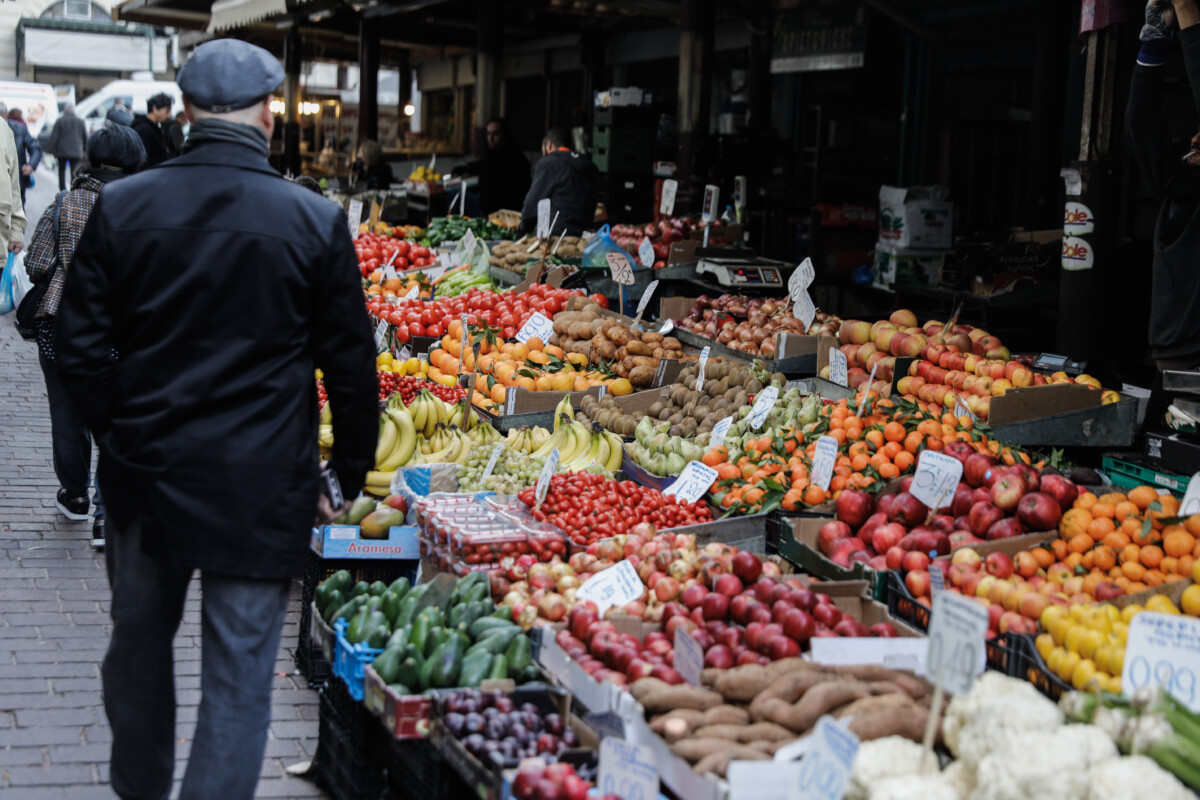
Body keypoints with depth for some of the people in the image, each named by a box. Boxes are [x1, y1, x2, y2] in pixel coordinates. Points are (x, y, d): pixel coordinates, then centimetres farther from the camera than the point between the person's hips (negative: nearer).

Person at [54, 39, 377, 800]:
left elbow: (81, 348, 0)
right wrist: (348, 477, 8)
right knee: (239, 679, 5)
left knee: (139, 644, 23)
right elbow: (351, 366, -4)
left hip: (143, 473, 3)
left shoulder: (121, 205, -4)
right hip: (260, 483, -3)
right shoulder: (316, 221, -9)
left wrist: (122, 436, 14)